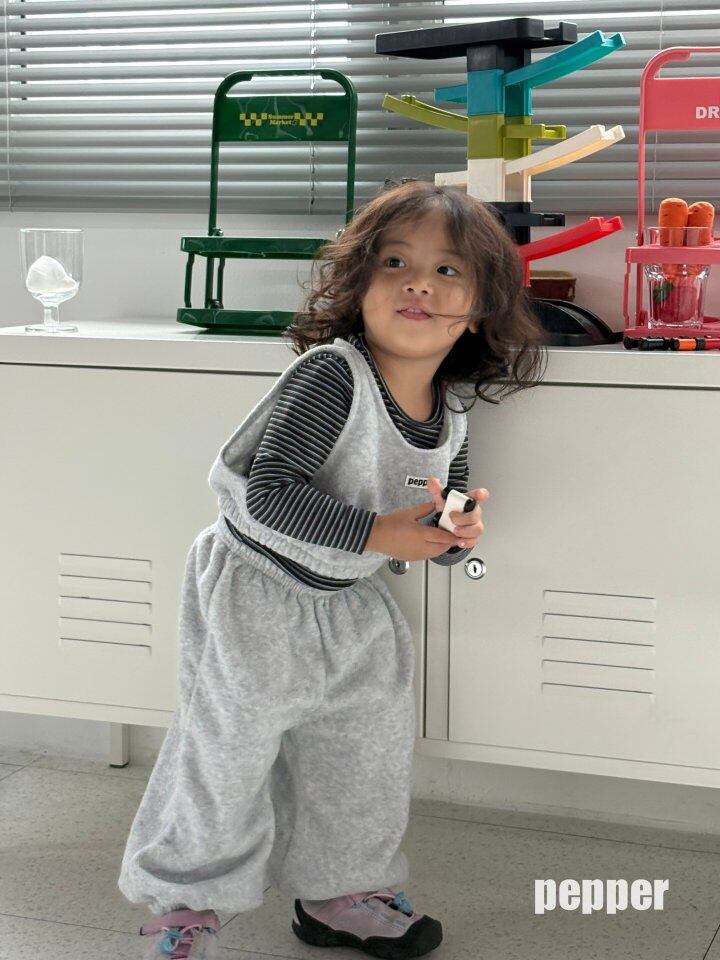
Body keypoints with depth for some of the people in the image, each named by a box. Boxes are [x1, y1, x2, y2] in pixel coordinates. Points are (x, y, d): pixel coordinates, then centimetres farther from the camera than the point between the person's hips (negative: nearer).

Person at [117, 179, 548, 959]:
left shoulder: (449, 416, -3)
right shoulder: (330, 374, -26)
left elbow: (435, 539, 7)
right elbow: (272, 493, -30)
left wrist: (457, 534, -16)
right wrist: (378, 534, -31)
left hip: (348, 603, 8)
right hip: (255, 594, -7)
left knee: (367, 749, 16)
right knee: (228, 750, 1)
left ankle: (338, 892, 37)